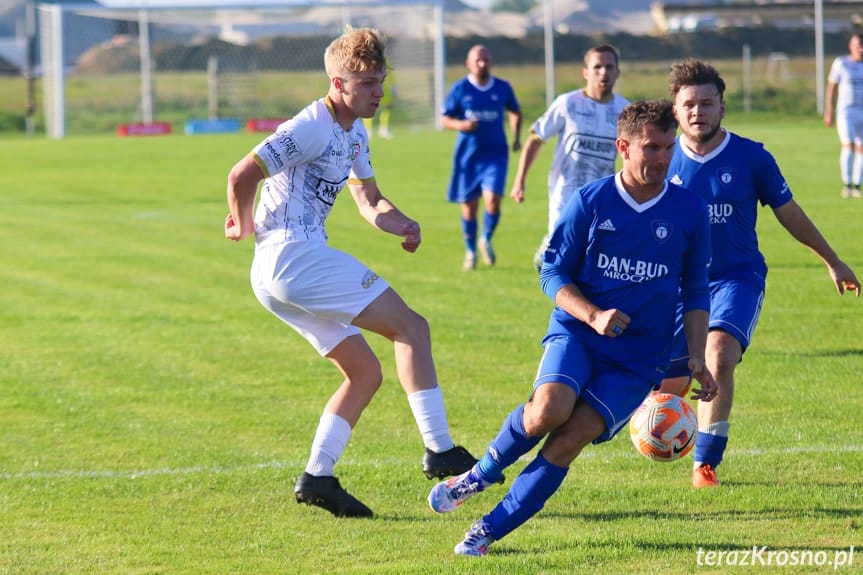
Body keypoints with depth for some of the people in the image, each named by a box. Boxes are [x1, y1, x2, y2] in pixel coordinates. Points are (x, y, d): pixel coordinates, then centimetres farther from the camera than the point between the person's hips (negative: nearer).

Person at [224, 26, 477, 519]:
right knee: (412, 327, -8)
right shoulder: (311, 128, -14)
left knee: (365, 372, 10)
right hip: (294, 257, -10)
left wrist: (400, 223, 0)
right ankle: (440, 451, -13)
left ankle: (317, 478, 6)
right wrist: (244, 227, 2)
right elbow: (242, 175, -17)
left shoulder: (355, 135, 16)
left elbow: (369, 200, 23)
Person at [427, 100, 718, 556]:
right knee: (549, 410, -30)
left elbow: (696, 292, 11)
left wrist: (696, 358, 0)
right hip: (576, 333, -1)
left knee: (569, 439, -17)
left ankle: (491, 530, -5)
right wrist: (594, 316, -15)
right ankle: (480, 474, 0)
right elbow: (553, 273, 2)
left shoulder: (689, 210, 2)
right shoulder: (589, 202, -2)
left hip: (638, 360, 1)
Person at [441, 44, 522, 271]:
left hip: (495, 152, 0)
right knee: (469, 206, 4)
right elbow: (445, 118, 2)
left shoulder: (503, 88, 3)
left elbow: (515, 112, 20)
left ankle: (486, 240, 11)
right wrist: (460, 124, -18)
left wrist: (516, 137, 8)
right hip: (468, 154, 0)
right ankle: (470, 251, 24)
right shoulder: (459, 89, -2)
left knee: (493, 200, -17)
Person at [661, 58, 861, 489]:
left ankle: (706, 464, -18)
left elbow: (788, 212, 6)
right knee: (666, 386, 6)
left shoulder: (751, 158, -8)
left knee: (719, 359, -28)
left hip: (738, 278, -2)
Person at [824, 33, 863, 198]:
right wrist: (829, 113, -3)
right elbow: (831, 88, 1)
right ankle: (846, 184, -10)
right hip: (846, 111, -3)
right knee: (848, 146, -17)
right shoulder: (841, 63, -2)